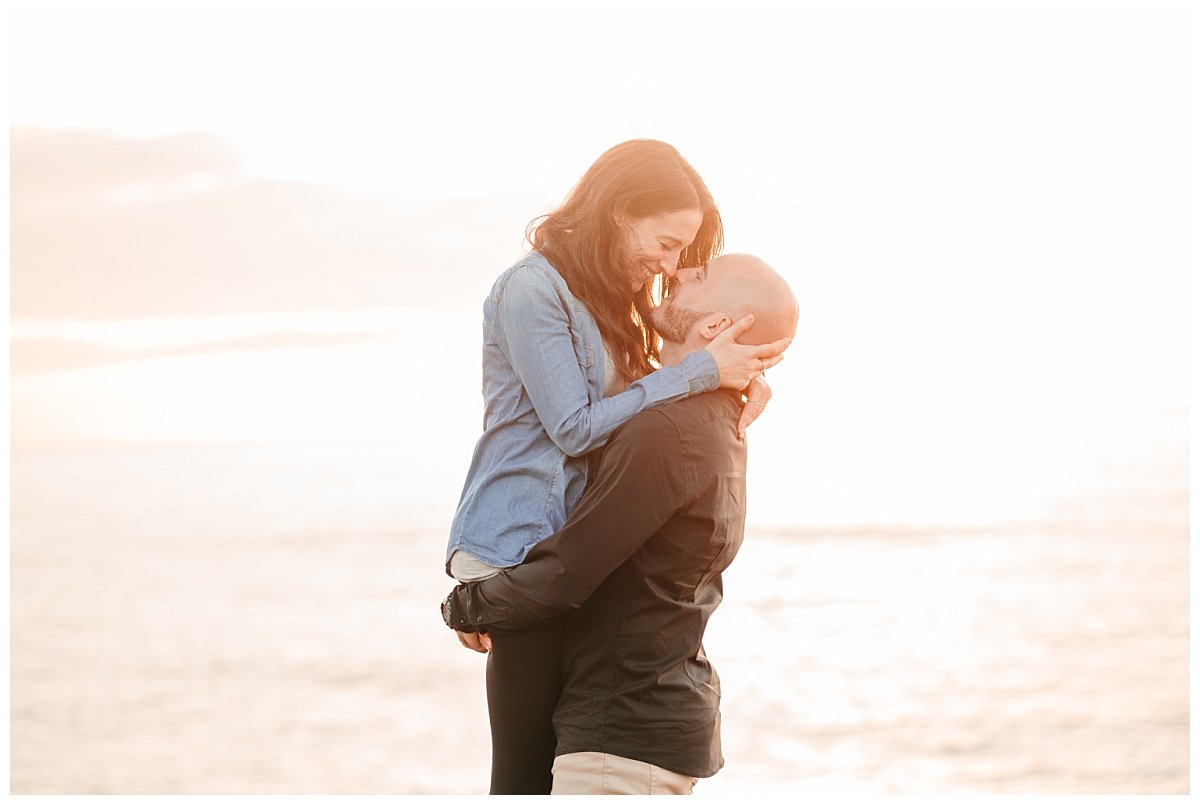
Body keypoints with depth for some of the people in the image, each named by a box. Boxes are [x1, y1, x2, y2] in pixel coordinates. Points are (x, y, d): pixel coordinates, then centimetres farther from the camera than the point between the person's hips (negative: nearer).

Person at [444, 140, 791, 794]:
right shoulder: (532, 288, -10)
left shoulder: (602, 299, 19)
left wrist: (735, 384, -1)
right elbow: (575, 426, -14)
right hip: (521, 542, -9)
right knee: (528, 765, -9)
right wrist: (700, 372, -14)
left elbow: (629, 408, 16)